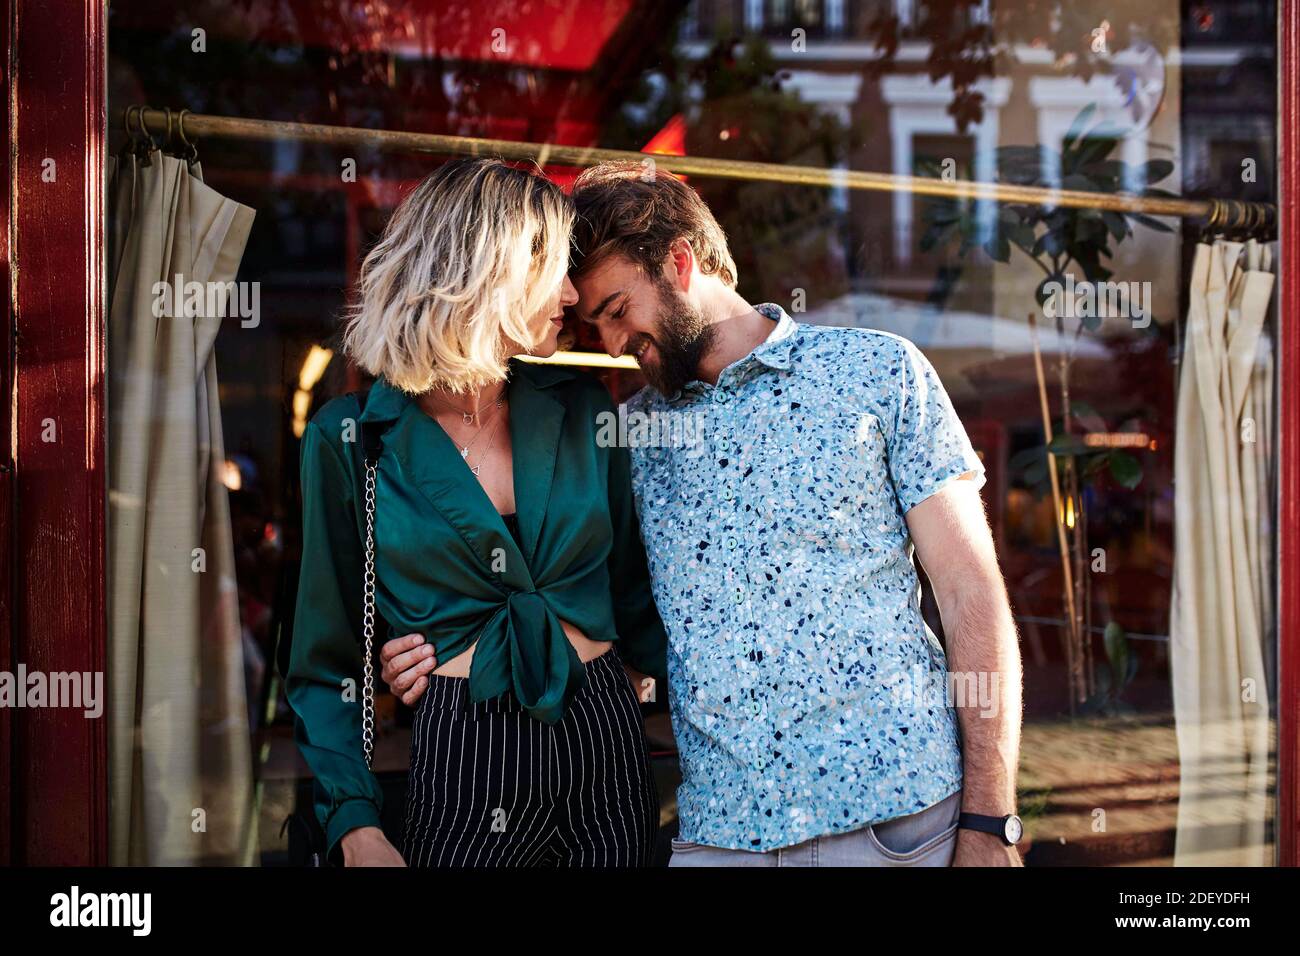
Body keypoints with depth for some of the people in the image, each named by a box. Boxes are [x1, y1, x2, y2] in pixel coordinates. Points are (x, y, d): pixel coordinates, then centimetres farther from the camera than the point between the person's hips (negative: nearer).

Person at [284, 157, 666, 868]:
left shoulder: (581, 410, 6)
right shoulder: (351, 439, -3)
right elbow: (327, 657, -1)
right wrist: (355, 827, -10)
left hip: (605, 743, 3)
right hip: (462, 756, -3)